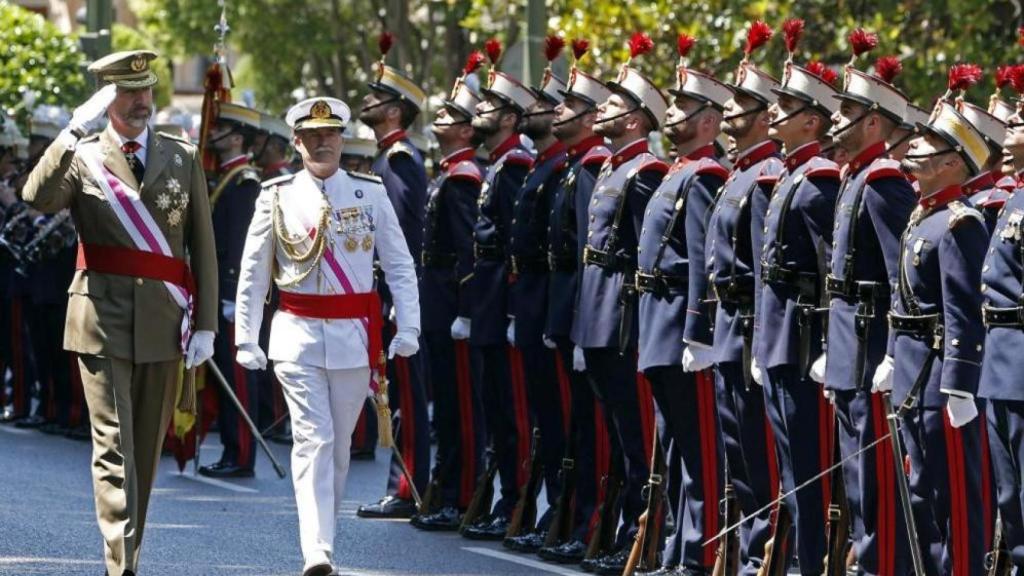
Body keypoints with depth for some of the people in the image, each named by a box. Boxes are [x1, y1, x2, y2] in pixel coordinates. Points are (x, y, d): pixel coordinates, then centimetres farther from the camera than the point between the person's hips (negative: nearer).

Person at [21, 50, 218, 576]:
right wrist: (75, 131, -26)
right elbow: (38, 198, -18)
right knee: (114, 447, -10)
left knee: (146, 449, 10)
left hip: (164, 324, 3)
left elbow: (203, 247, 9)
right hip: (103, 321, -3)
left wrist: (205, 325, 3)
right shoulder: (81, 156, 3)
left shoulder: (183, 159, 11)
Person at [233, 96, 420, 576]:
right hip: (297, 335, -2)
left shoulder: (370, 193, 5)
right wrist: (246, 339, 2)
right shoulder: (276, 197, 3)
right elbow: (252, 275, 7)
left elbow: (400, 266, 5)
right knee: (313, 440, -13)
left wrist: (408, 328, -4)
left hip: (354, 337, 2)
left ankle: (323, 535, 25)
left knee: (339, 444, 9)